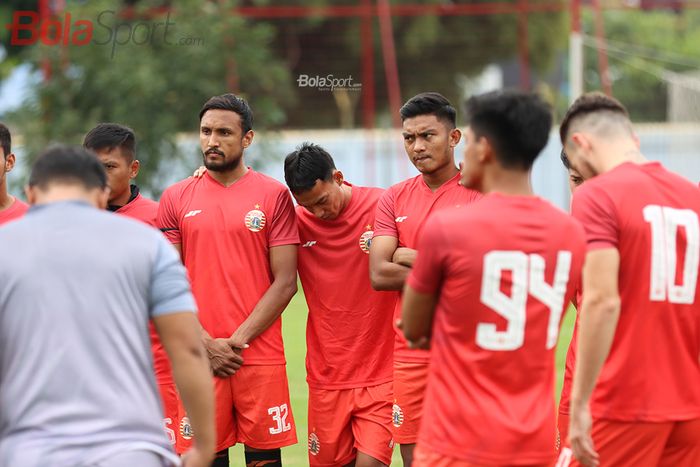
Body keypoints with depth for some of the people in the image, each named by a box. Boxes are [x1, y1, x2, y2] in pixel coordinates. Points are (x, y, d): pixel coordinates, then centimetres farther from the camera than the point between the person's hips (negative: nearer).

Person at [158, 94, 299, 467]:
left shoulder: (273, 195, 3)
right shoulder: (176, 198, 8)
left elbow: (285, 282, -1)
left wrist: (238, 340, -8)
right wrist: (206, 344, -5)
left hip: (261, 355, -1)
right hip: (199, 358, 1)